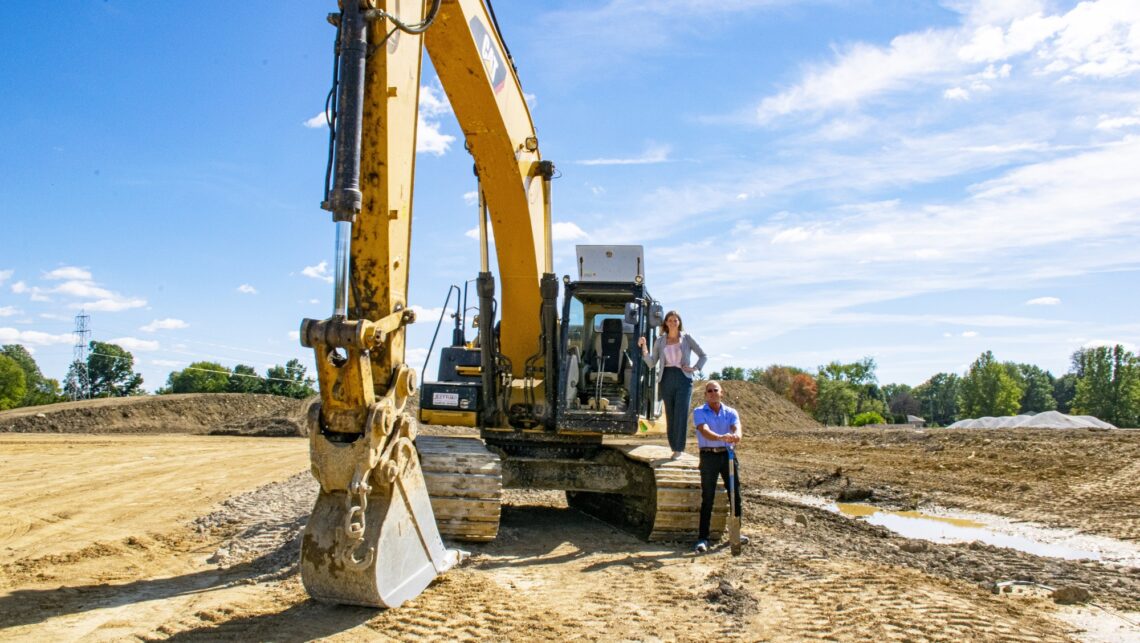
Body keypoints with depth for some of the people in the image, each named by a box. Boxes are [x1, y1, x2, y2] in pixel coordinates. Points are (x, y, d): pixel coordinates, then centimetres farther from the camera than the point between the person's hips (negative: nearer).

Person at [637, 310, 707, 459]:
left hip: (683, 379, -2)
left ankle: (679, 449, -7)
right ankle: (674, 448, 9)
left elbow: (703, 356, 12)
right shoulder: (660, 341, 9)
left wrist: (695, 368, -3)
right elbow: (651, 363, 5)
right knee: (670, 415, 3)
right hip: (667, 378, 2)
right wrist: (644, 347, -6)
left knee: (681, 414, -10)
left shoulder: (686, 338, 5)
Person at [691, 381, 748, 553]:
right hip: (709, 456, -3)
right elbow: (704, 431, -20)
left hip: (728, 454, 3)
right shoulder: (699, 412, -2)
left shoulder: (731, 412, 7)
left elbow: (737, 428, -12)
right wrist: (720, 437, -39)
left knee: (735, 495, 8)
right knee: (707, 498, -3)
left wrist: (736, 436, -37)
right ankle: (702, 538, 2)